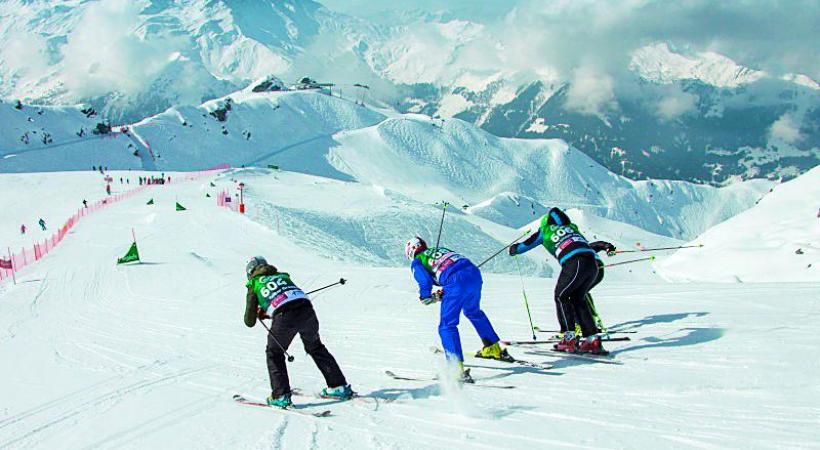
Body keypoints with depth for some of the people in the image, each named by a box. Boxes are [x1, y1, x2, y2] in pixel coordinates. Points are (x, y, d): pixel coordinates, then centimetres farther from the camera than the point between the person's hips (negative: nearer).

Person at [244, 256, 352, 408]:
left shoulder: (254, 285, 21)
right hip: (306, 309, 4)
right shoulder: (282, 276, 33)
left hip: (284, 317, -4)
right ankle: (340, 387, 27)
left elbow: (249, 322, 20)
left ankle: (281, 396, 9)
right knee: (315, 348, 25)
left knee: (274, 354, 18)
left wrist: (256, 313, 42)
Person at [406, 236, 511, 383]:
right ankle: (494, 349, 41)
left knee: (447, 325, 3)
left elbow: (425, 281, -2)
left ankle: (457, 369, -7)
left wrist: (426, 298, 17)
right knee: (473, 311, 32)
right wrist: (442, 294, 28)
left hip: (455, 281, -7)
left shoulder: (416, 261, 16)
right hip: (474, 272, 7)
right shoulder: (440, 250, 34)